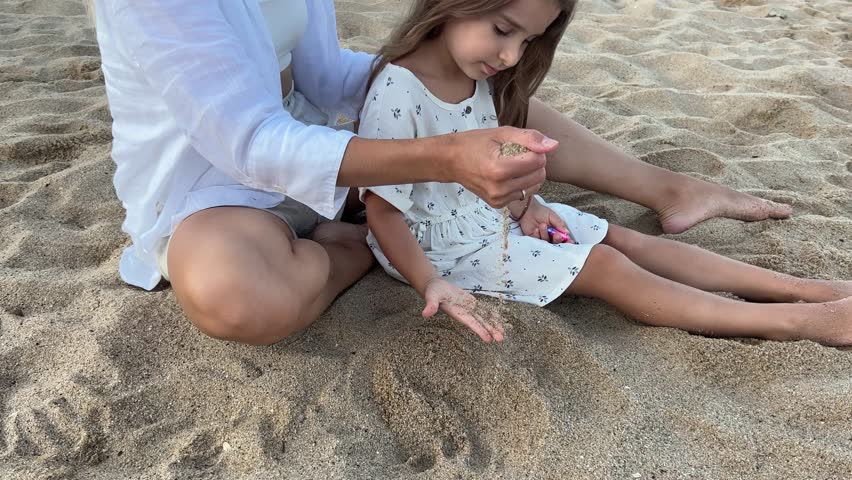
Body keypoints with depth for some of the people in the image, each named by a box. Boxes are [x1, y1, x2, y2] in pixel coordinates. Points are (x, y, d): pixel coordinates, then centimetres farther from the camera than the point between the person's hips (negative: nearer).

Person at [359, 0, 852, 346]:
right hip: (448, 243, -8)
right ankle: (799, 320, -6)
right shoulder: (396, 96, -29)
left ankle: (804, 286, 5)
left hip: (496, 212, 8)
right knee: (605, 268, -13)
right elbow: (382, 210, -24)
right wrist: (432, 286, -32)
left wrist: (523, 204, -4)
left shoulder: (478, 74, -3)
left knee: (621, 238, 0)